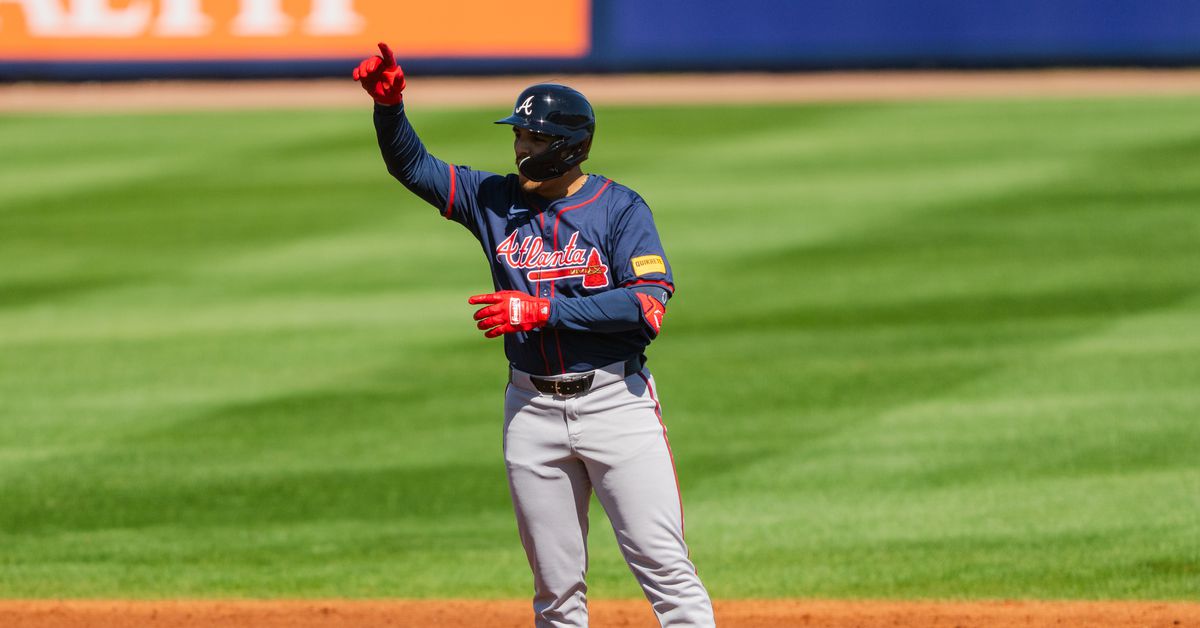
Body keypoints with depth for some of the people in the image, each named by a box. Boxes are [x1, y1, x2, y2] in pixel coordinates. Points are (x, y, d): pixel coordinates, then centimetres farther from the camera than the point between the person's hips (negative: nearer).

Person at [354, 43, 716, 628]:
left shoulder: (619, 208, -5)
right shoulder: (498, 200, 8)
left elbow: (648, 306, -16)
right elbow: (412, 164, 6)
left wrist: (543, 310, -20)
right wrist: (389, 106, -13)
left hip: (614, 399, -4)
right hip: (532, 405, 4)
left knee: (663, 565, -7)